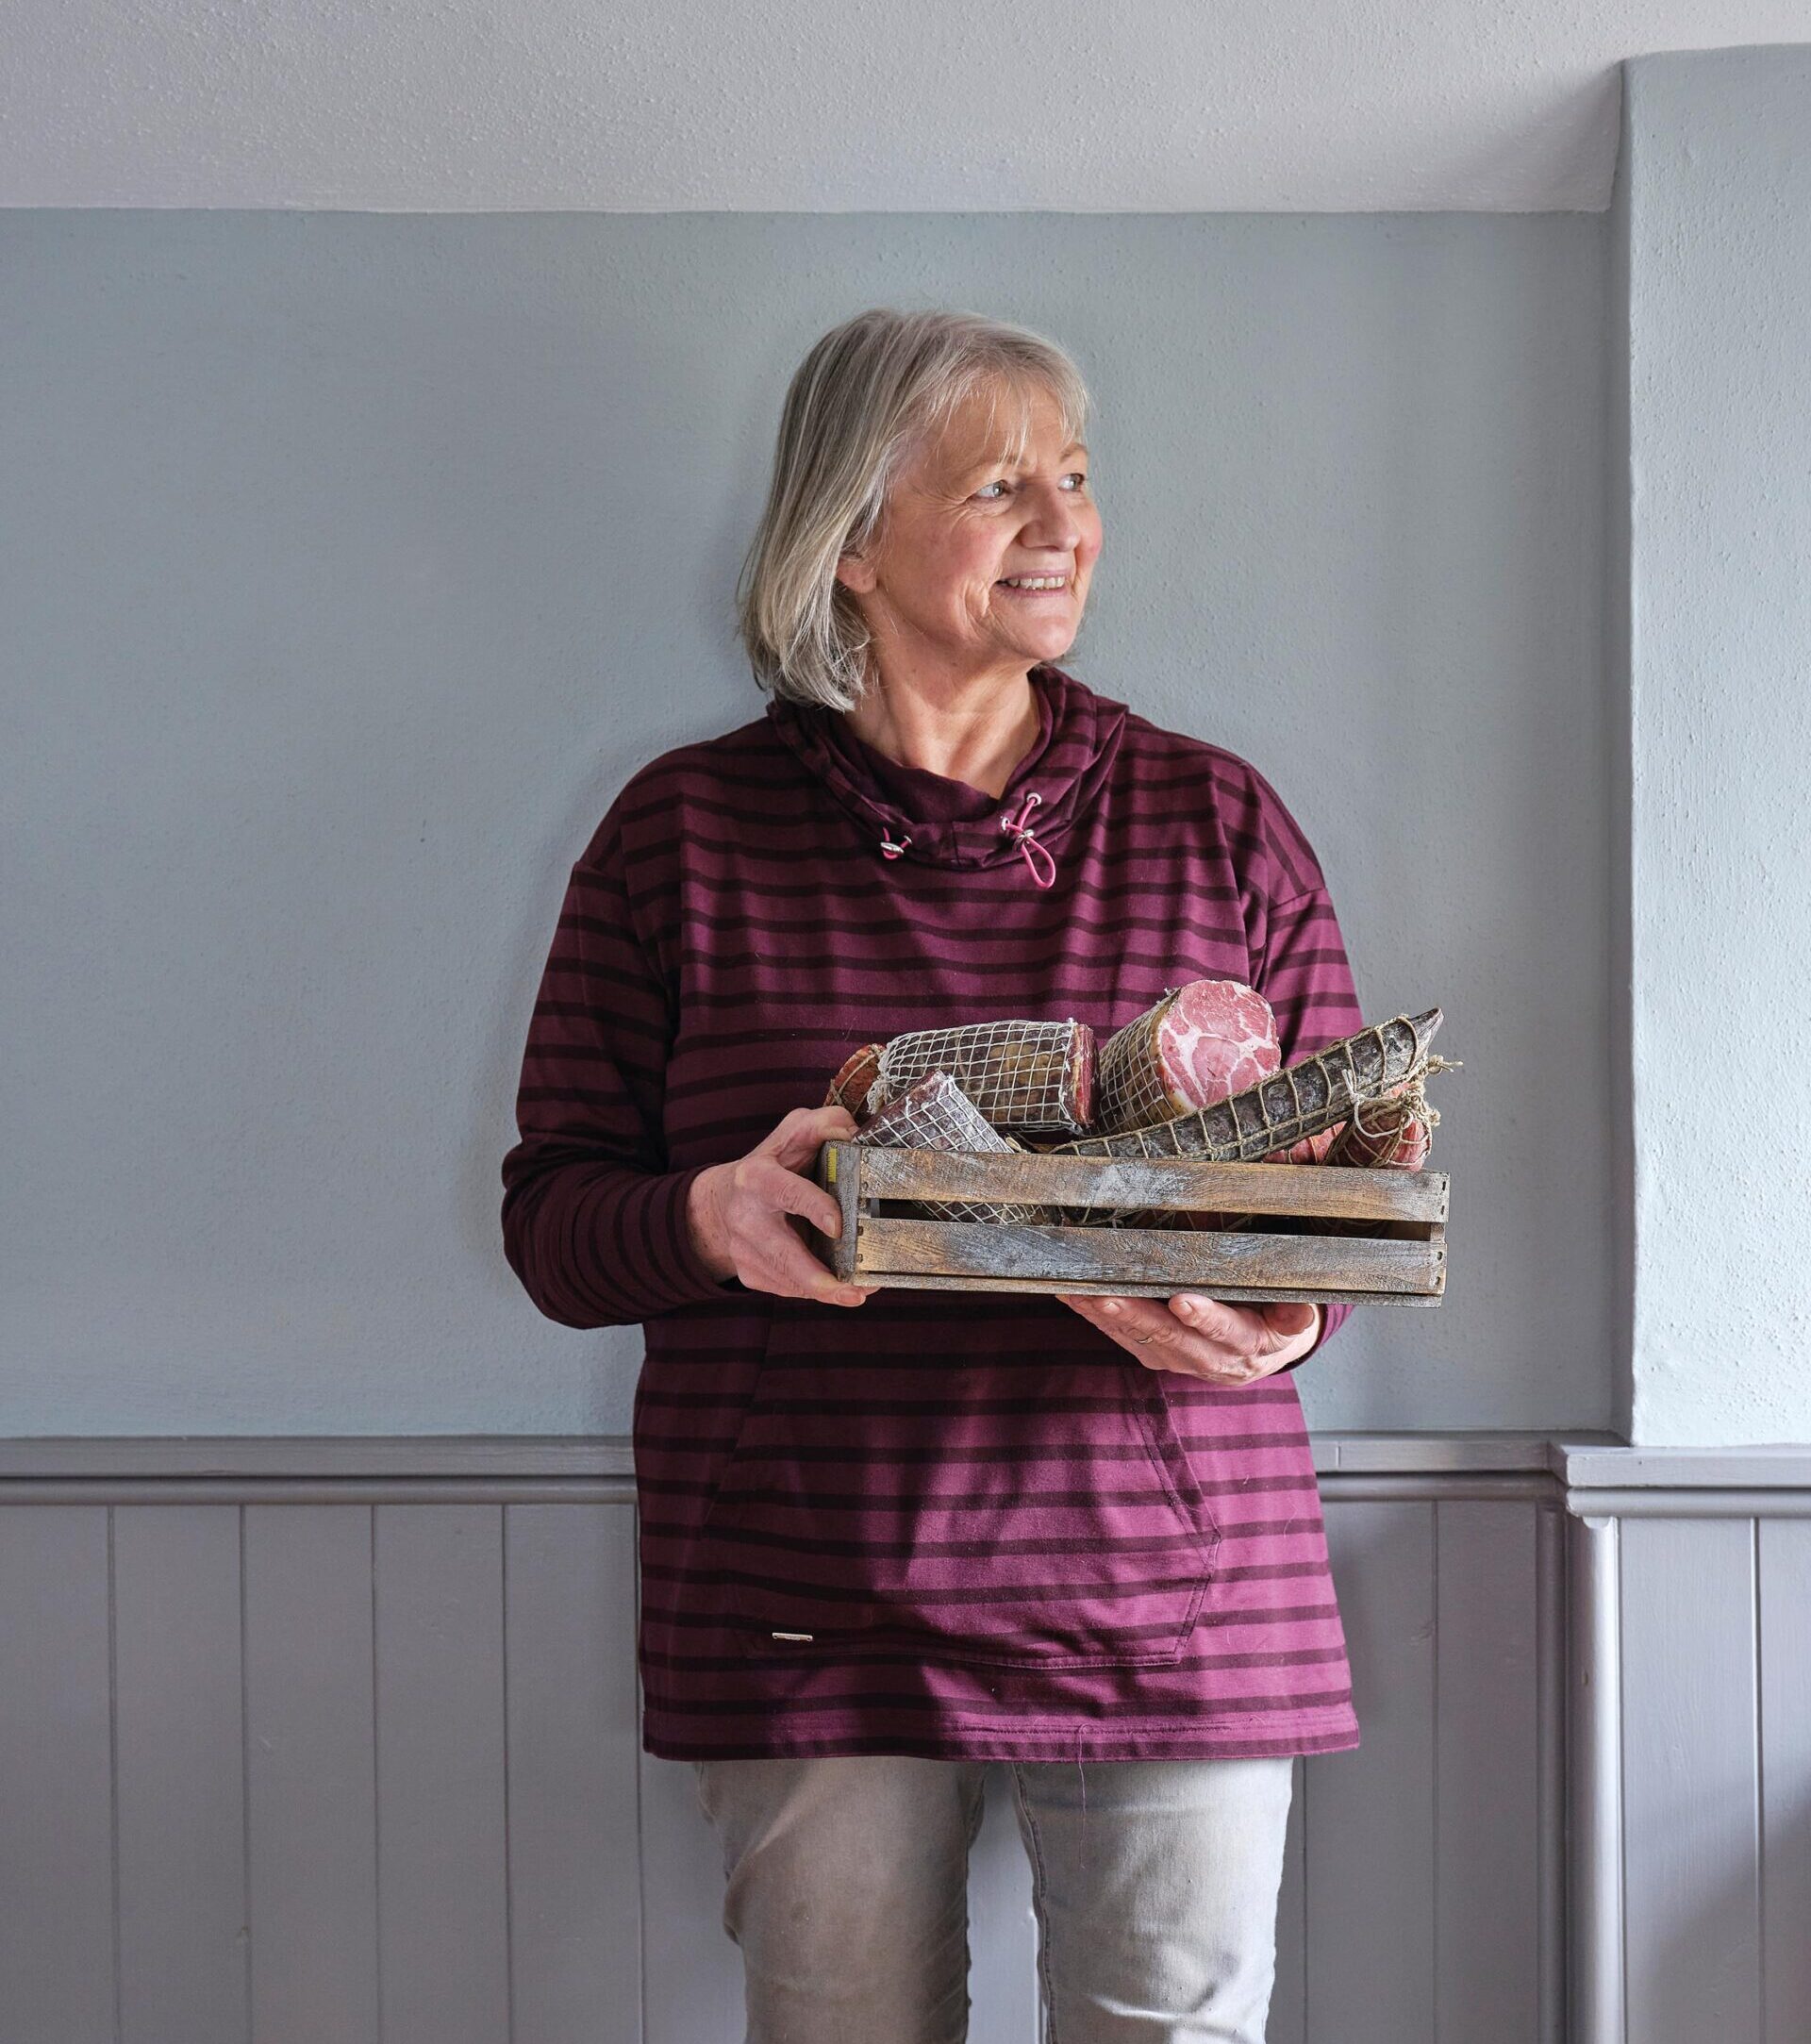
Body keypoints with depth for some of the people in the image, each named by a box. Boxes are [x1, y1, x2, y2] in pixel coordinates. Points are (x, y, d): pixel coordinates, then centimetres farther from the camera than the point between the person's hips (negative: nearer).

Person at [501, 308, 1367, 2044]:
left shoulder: (1218, 820, 7)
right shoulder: (685, 830, 3)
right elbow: (553, 1213, 4)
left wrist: (1288, 1318, -12)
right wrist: (714, 1220, -17)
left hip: (1173, 1605, 1)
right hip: (812, 1623, -1)